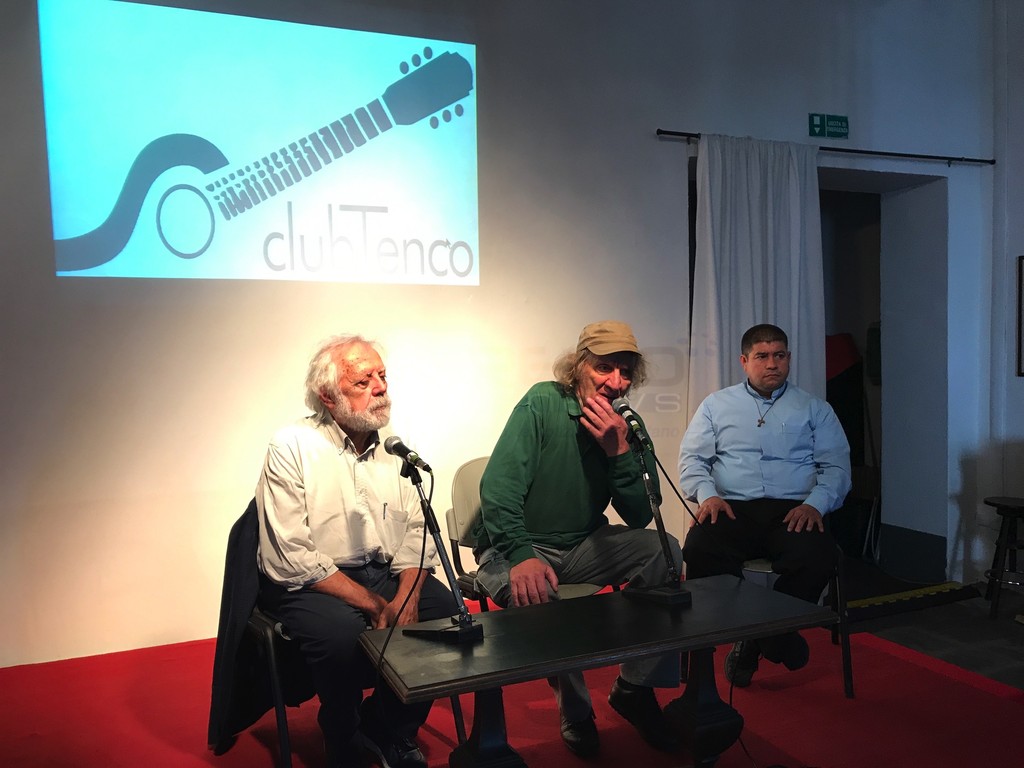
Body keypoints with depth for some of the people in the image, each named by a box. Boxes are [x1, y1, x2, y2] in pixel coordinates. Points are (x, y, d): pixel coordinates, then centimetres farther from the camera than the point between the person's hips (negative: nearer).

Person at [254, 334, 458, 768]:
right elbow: (293, 558, -16)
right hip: (310, 584, -5)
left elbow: (417, 532, 5)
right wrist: (372, 604, -19)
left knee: (449, 613, -17)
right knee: (343, 632, -33)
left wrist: (407, 595, -15)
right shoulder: (292, 448, -10)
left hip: (384, 573, 5)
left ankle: (387, 727, 7)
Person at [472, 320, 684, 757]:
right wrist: (521, 556, -39)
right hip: (515, 546, -4)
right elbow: (498, 487, -25)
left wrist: (619, 452, -22)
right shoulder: (543, 402, -16)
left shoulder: (624, 427, -1)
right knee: (536, 592, -35)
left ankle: (635, 688, -2)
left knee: (663, 551, -15)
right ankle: (575, 713, -7)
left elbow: (640, 518, -7)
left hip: (581, 547, 5)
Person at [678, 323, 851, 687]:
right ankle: (773, 636, -12)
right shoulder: (716, 405, 18)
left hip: (791, 511, 0)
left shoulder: (814, 408, 17)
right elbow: (691, 457, 11)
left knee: (819, 556, -34)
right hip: (731, 509, 0)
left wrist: (815, 503, -11)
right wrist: (707, 494, -9)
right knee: (699, 551, -33)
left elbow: (836, 465, 8)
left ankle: (758, 637, -11)